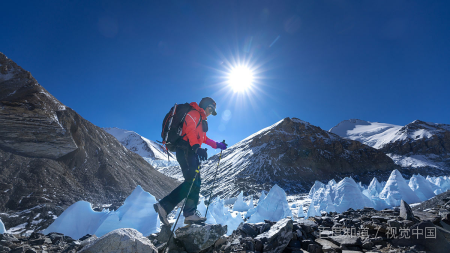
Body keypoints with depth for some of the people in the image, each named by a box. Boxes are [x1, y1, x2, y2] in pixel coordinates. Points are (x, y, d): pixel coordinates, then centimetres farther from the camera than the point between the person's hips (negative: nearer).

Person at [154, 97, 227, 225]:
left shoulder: (200, 119, 30)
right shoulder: (194, 113, -1)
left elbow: (203, 138, 36)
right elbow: (190, 130, -19)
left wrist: (217, 145, 34)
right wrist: (197, 147, -32)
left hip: (191, 152, 10)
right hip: (185, 150, -10)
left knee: (196, 182, 3)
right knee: (191, 181, -17)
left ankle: (190, 214, 3)